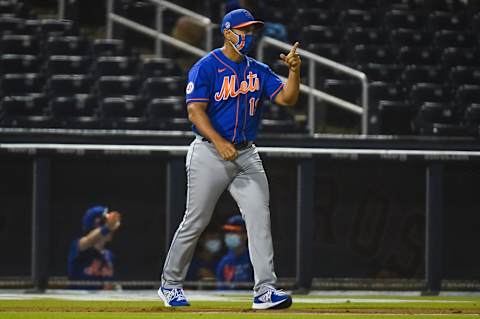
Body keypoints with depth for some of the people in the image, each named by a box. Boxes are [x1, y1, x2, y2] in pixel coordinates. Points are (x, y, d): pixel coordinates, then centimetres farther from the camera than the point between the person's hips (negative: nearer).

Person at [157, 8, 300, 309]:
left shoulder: (259, 70, 10)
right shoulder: (206, 67, -7)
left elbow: (286, 98, 0)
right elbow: (195, 111, -15)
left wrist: (294, 70, -18)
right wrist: (219, 142, -28)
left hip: (246, 155, 5)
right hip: (210, 155, -5)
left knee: (260, 218, -8)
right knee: (196, 221, 1)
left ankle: (265, 290, -12)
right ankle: (170, 284, 18)